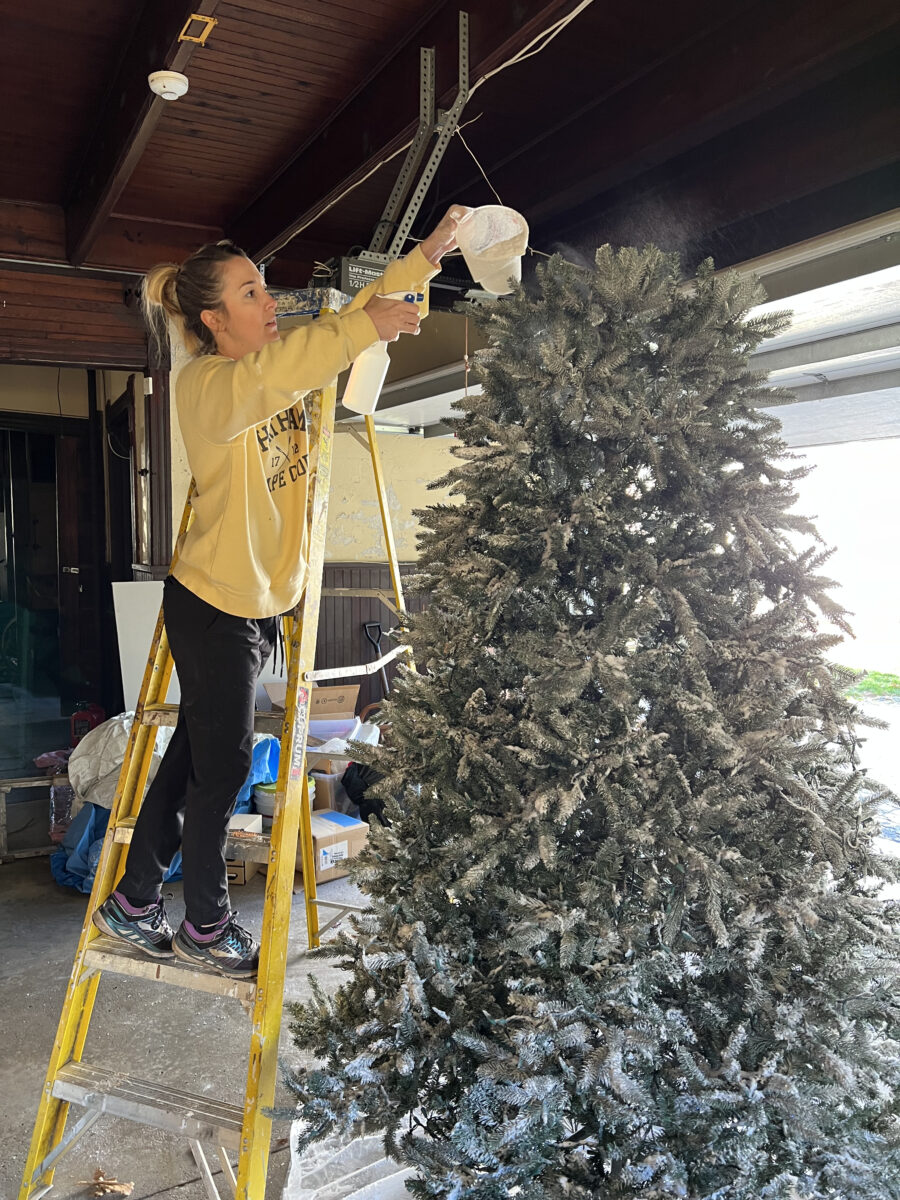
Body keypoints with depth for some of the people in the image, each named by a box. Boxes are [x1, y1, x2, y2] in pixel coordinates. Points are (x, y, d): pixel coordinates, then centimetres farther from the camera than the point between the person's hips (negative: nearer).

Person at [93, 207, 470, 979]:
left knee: (194, 756, 16)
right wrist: (362, 328, -41)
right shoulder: (205, 384, -15)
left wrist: (426, 257, 0)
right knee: (223, 767, 4)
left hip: (264, 602, 8)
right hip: (213, 604, -8)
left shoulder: (284, 371, 9)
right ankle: (207, 928, 25)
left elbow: (352, 327, 9)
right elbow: (265, 377, -38)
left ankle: (134, 902, 33)